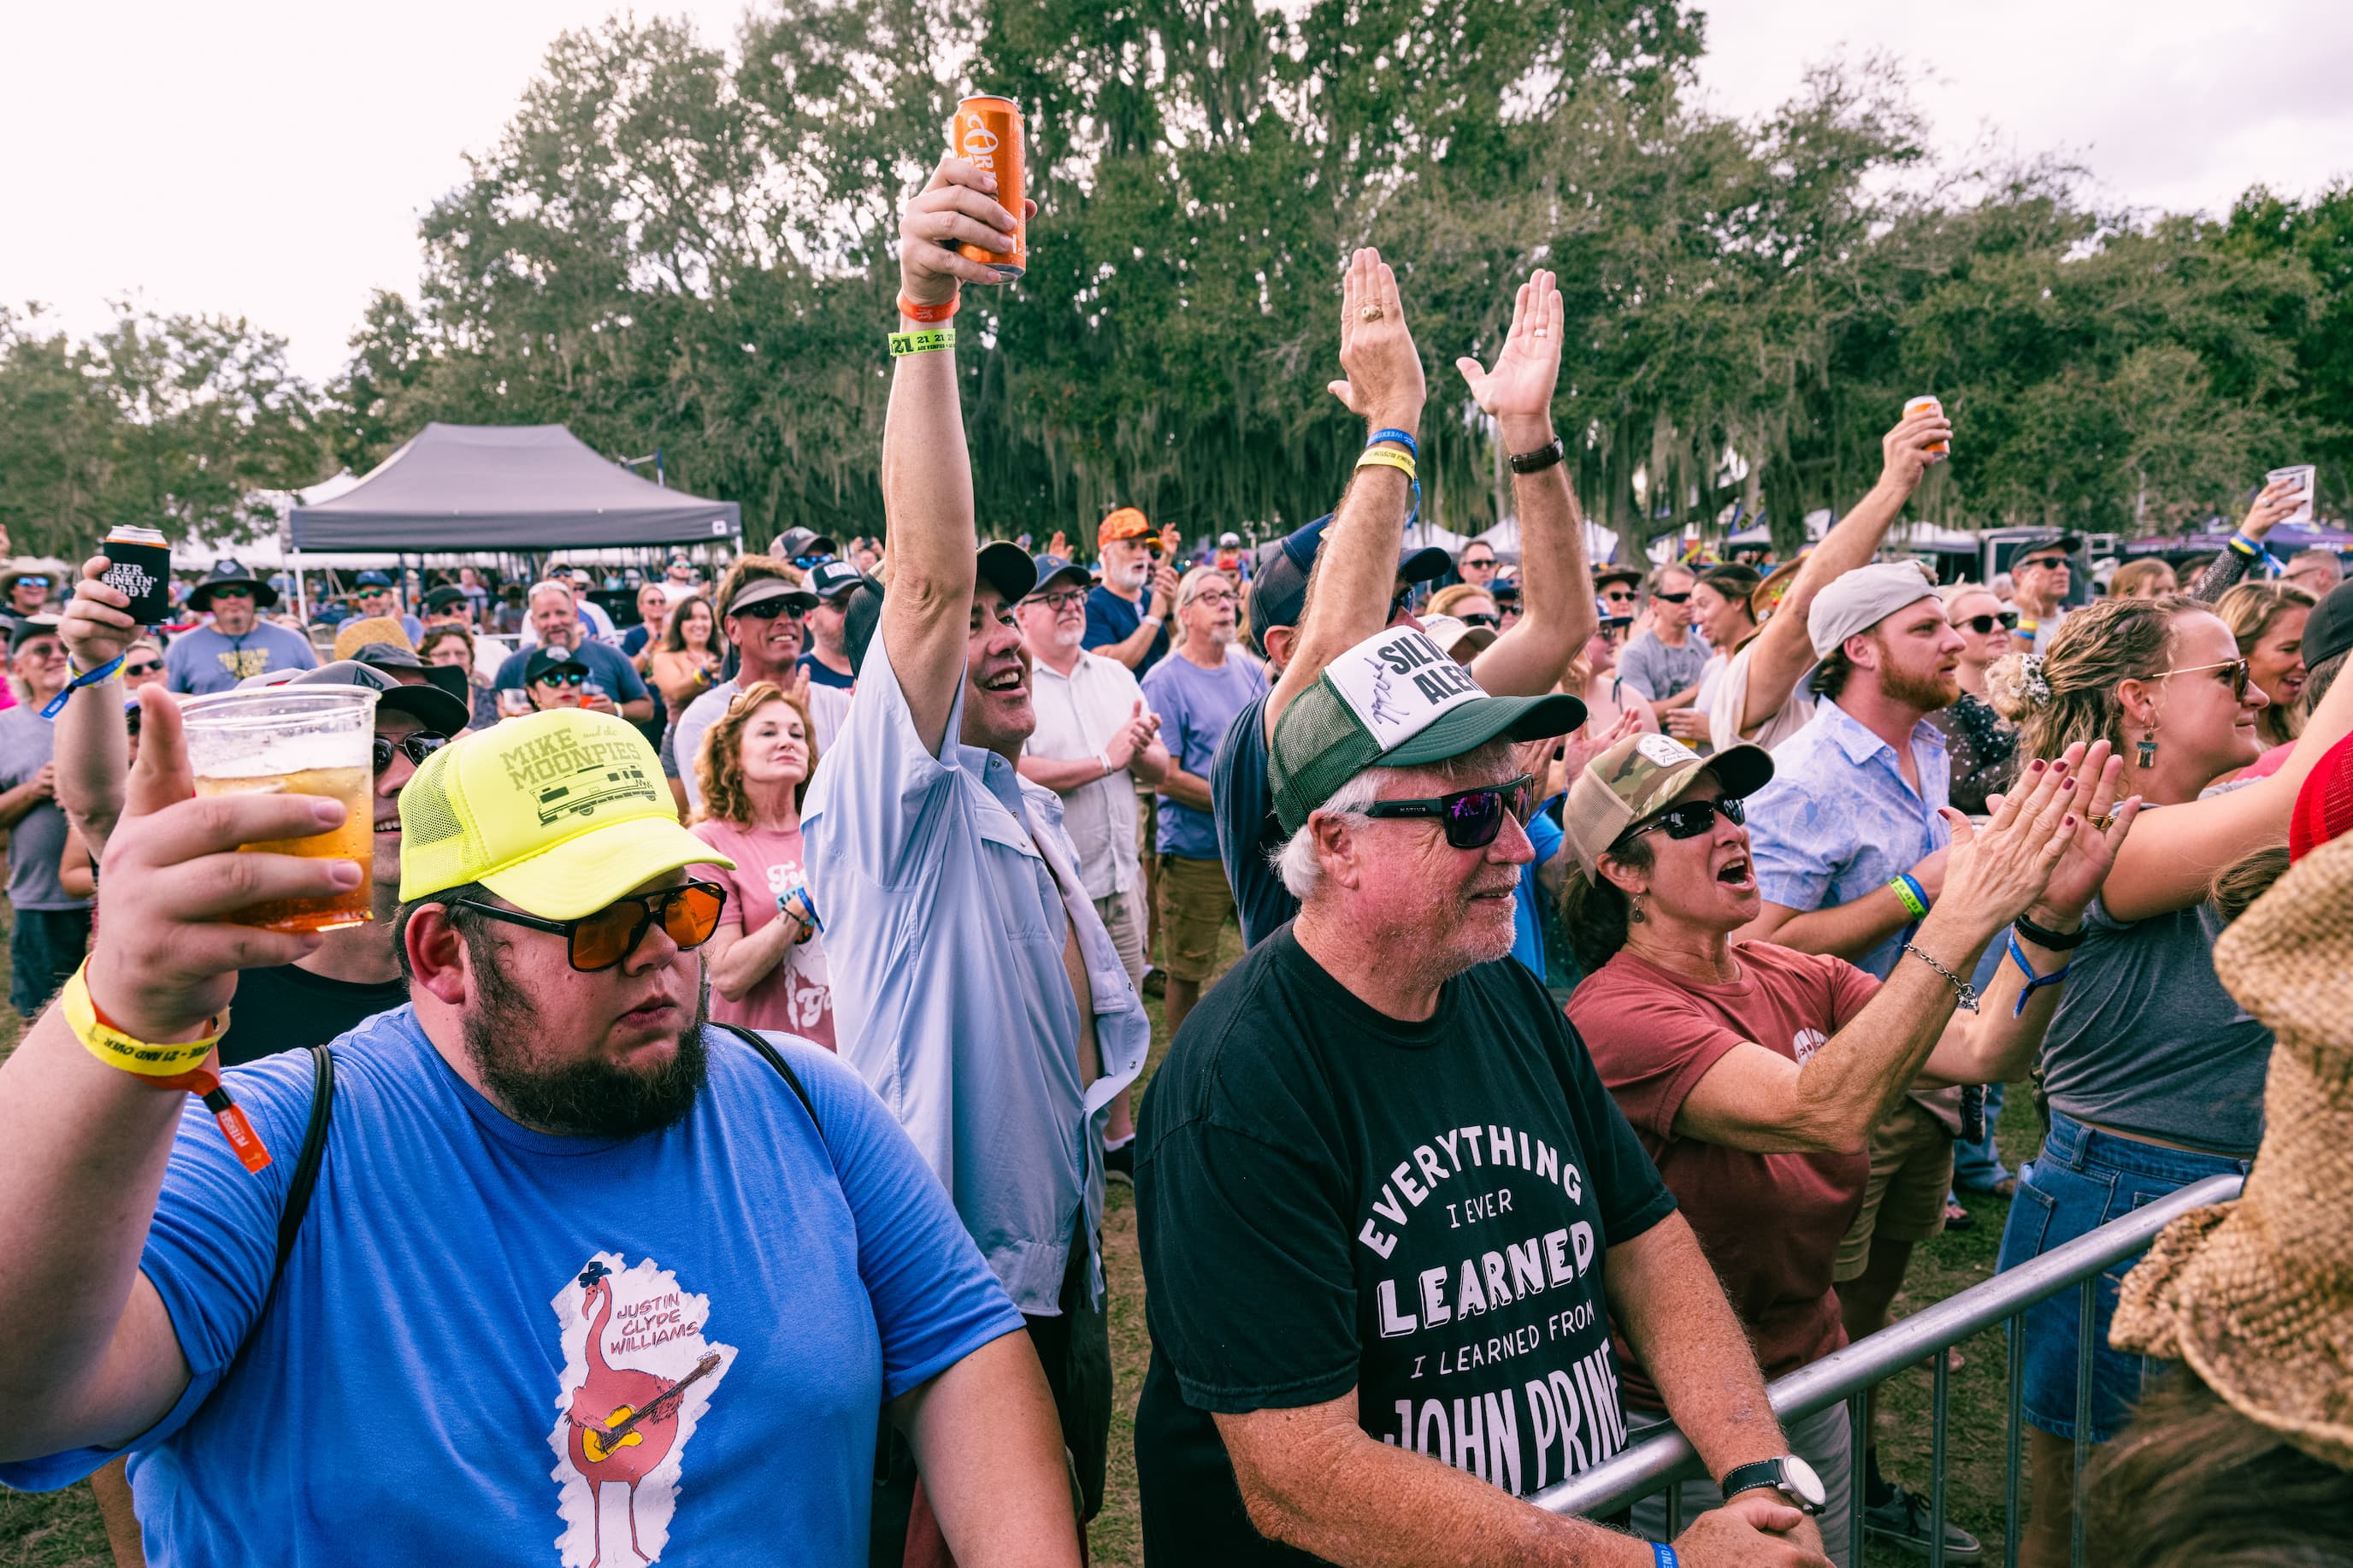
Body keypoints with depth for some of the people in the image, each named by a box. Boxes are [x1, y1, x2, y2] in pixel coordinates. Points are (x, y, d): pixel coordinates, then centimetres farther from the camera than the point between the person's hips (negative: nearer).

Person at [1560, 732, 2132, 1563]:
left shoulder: (1801, 979, 0)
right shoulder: (1615, 1013, -24)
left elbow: (1983, 1052, -9)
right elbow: (1824, 1112, -35)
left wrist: (2052, 913, -25)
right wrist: (1960, 919, -37)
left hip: (1812, 1379, 7)